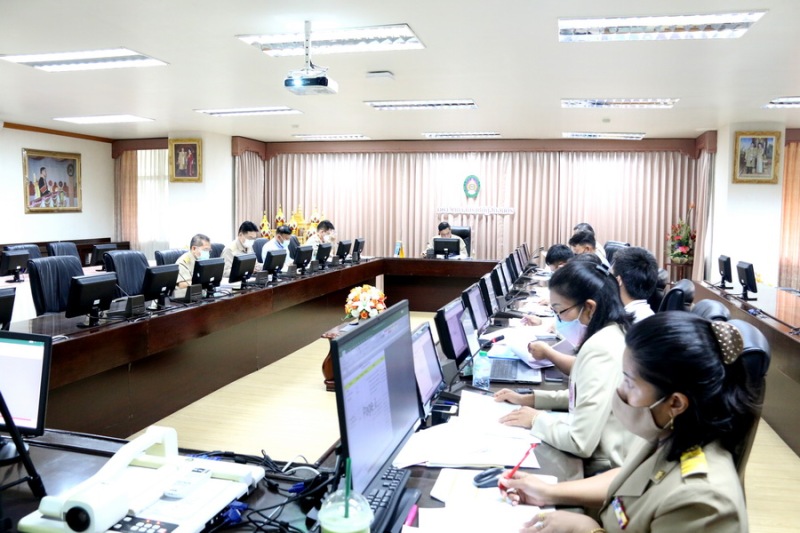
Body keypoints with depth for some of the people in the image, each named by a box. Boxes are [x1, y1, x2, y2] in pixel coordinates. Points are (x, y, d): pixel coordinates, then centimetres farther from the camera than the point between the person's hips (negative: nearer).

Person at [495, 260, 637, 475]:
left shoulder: (600, 348, -26)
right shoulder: (614, 333, 4)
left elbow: (580, 443, -26)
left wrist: (537, 419, -11)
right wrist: (529, 398, 9)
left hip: (602, 470, -8)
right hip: (609, 460, 8)